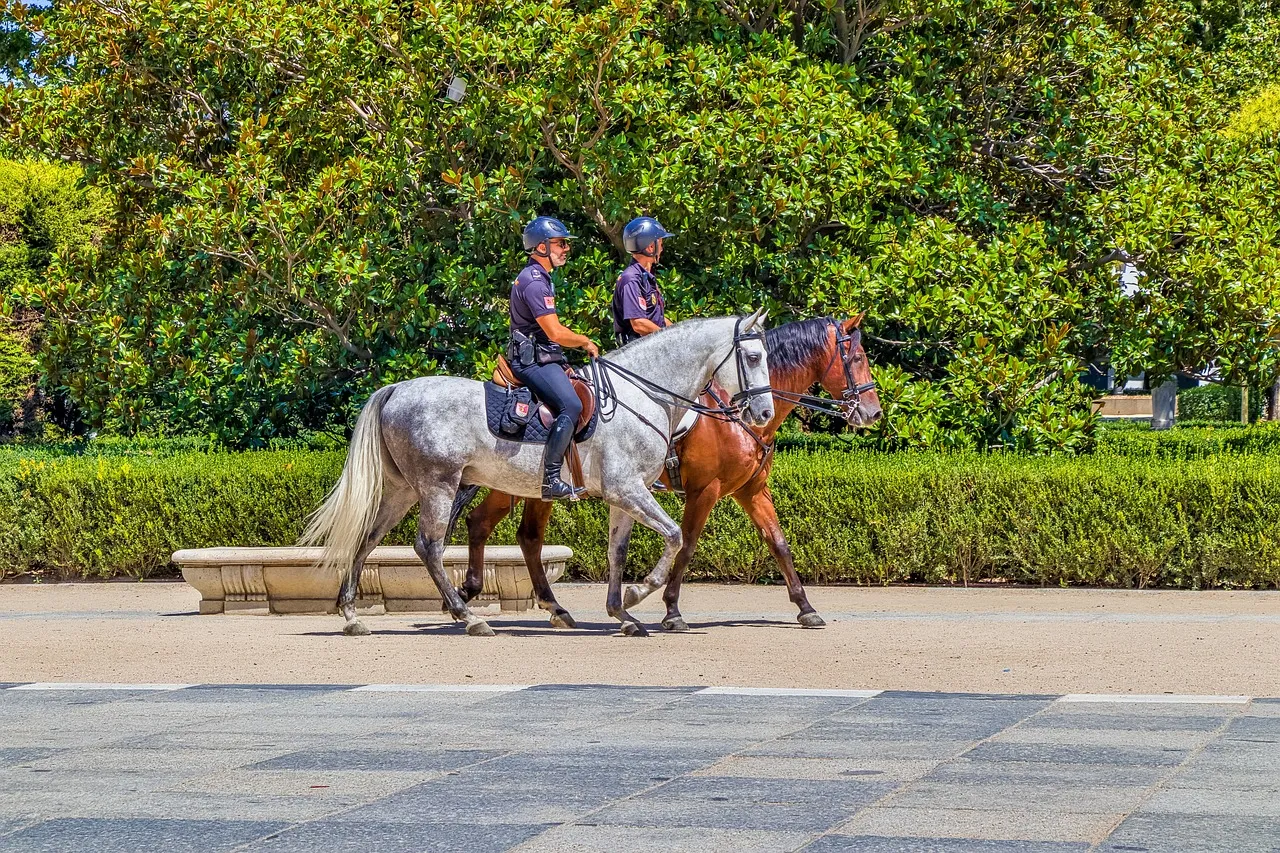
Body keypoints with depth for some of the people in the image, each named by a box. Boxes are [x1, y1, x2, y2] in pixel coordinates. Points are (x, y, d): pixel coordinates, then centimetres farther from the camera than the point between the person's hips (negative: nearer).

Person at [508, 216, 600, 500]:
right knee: (571, 405, -27)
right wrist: (586, 342, -3)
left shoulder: (540, 278, 19)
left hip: (543, 357, 11)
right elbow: (556, 333, -20)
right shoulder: (534, 282, -16)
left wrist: (582, 342, 15)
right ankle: (550, 479, -28)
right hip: (533, 360, -11)